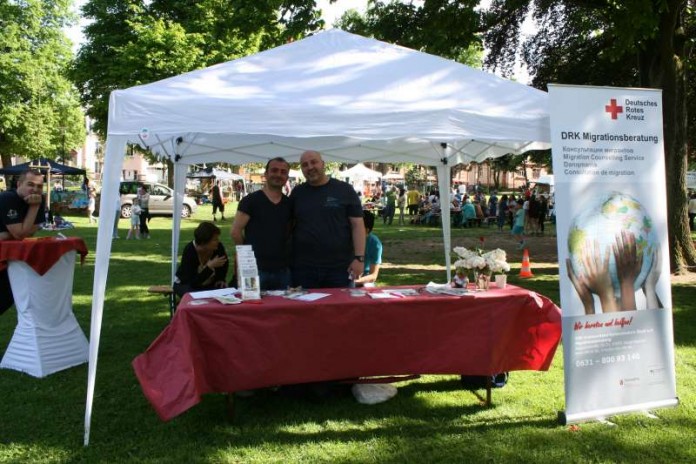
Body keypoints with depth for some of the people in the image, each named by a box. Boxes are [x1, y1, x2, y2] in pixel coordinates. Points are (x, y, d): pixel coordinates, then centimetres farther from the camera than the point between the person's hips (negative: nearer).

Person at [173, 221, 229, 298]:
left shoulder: (219, 247, -19)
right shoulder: (189, 250, -29)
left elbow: (224, 264, 8)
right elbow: (193, 282, -33)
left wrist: (221, 279, -6)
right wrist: (210, 266, -39)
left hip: (210, 284, 3)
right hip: (185, 284, -3)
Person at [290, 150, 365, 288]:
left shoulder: (344, 190, 2)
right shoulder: (297, 193, 10)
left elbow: (357, 224, -1)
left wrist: (359, 258, -10)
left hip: (340, 267, -2)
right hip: (303, 268, 2)